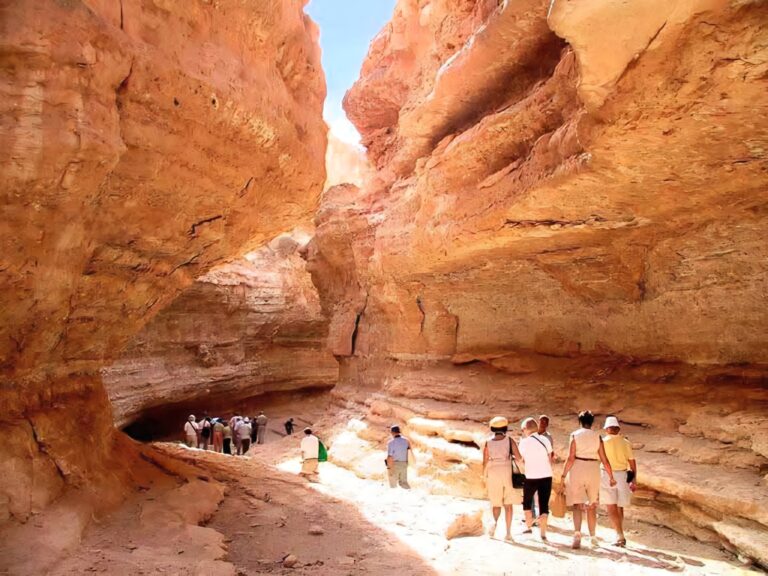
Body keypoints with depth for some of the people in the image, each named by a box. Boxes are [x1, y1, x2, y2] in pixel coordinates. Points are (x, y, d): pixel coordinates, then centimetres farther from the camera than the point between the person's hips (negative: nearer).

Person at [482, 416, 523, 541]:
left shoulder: (488, 443, 0)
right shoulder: (510, 440, -2)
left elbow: (485, 463, 1)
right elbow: (519, 458, -6)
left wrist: (485, 478, 13)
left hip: (493, 474, 1)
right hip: (507, 473, -1)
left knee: (496, 504, 15)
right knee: (508, 504, 9)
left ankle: (495, 521, -13)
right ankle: (508, 533, 5)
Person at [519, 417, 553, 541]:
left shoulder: (524, 442, -6)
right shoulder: (545, 440, 2)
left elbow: (521, 459, -1)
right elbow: (550, 459, 6)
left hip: (531, 477, -2)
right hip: (546, 476, 2)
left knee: (527, 501, 20)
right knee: (544, 504, 7)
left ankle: (529, 526, 24)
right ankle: (543, 533, 4)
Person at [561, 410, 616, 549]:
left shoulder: (575, 435, -4)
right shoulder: (597, 436, 2)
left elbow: (571, 458, -10)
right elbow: (604, 460, 0)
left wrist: (563, 475, -4)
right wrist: (611, 477, 10)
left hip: (577, 470, -2)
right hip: (593, 471, 2)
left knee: (577, 504, 1)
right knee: (592, 505, 16)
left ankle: (577, 533, -18)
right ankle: (592, 536, 24)